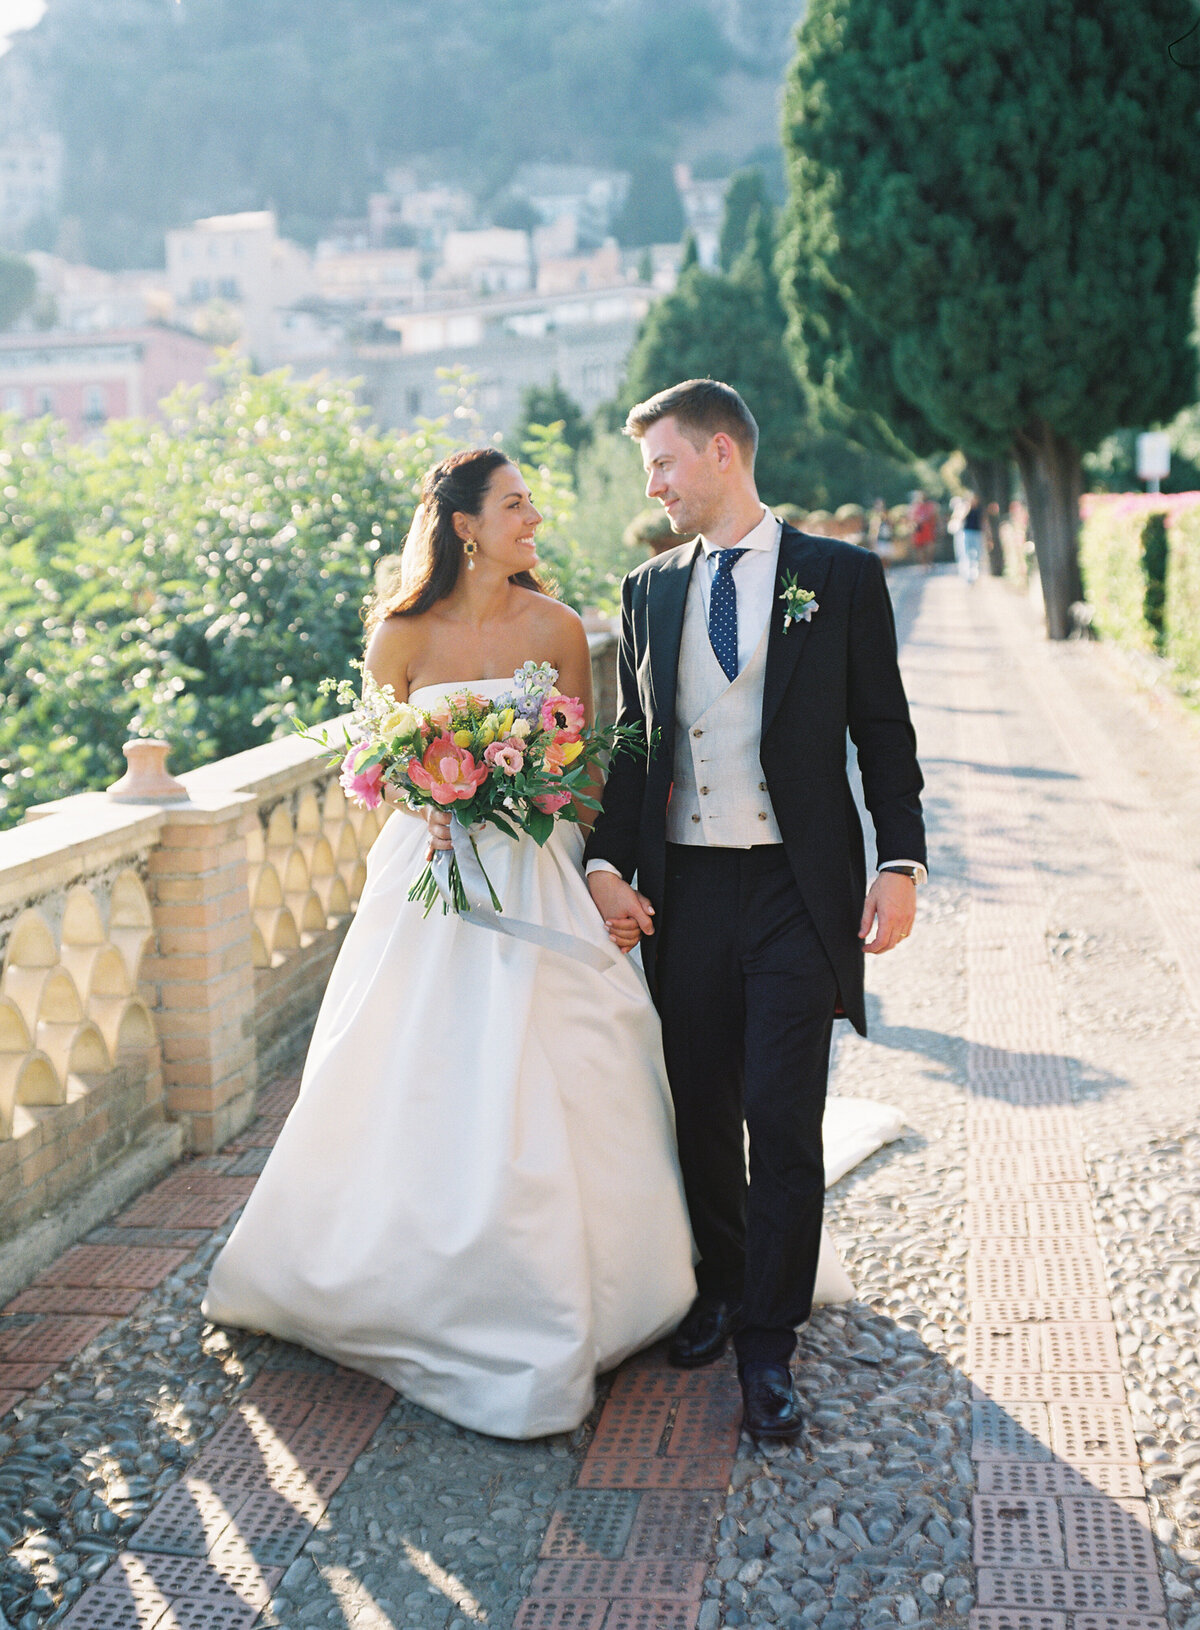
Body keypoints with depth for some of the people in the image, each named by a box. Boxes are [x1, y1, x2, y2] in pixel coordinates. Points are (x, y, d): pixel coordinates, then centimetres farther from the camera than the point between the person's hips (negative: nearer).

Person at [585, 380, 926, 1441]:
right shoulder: (649, 592, 11)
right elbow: (631, 745, 13)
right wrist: (605, 863, 2)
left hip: (799, 889, -3)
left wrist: (901, 864, -7)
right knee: (700, 1110, 11)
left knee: (783, 1119, -4)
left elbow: (884, 732, 1)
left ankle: (768, 1344, 9)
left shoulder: (841, 577, 1)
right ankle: (719, 1287, 34)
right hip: (682, 890, 4)